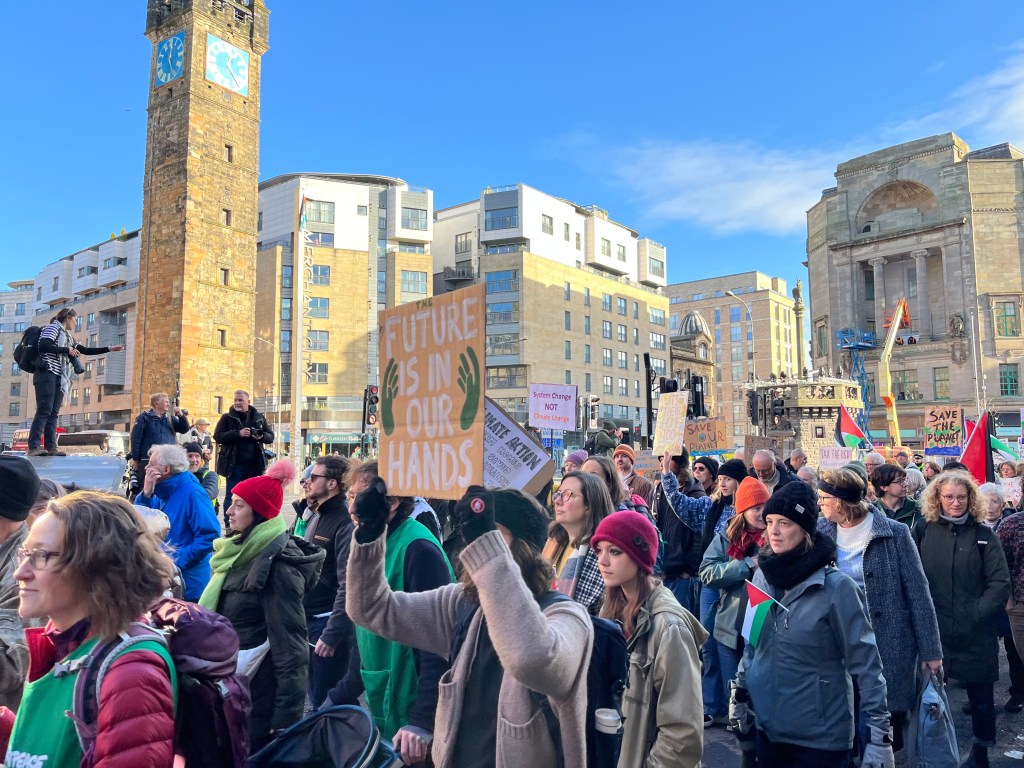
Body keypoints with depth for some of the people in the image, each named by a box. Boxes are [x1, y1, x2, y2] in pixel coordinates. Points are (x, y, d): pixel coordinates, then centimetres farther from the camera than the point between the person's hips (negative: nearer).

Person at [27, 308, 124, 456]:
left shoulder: (67, 336, 24)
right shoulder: (53, 327, 1)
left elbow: (85, 350, 26)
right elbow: (43, 346, -15)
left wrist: (109, 349, 24)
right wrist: (66, 350, -8)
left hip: (59, 378, 8)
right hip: (47, 374, -8)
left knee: (53, 413, 1)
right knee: (44, 410, -14)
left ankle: (50, 447, -2)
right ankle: (33, 447, -17)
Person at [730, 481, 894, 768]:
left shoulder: (836, 586, -16)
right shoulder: (763, 576, -2)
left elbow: (866, 664, -13)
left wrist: (879, 734, -13)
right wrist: (739, 693, 12)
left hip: (821, 735, -4)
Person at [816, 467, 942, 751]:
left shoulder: (894, 533, -11)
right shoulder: (821, 531, -2)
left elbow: (918, 593, -8)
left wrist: (931, 650, -7)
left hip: (889, 646, -3)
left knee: (889, 721, 9)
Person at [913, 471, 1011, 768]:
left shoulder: (984, 535, -2)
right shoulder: (923, 530, 0)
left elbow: (1000, 582, -5)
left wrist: (977, 614, -13)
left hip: (975, 632, 0)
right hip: (932, 629, 1)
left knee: (980, 695, 11)